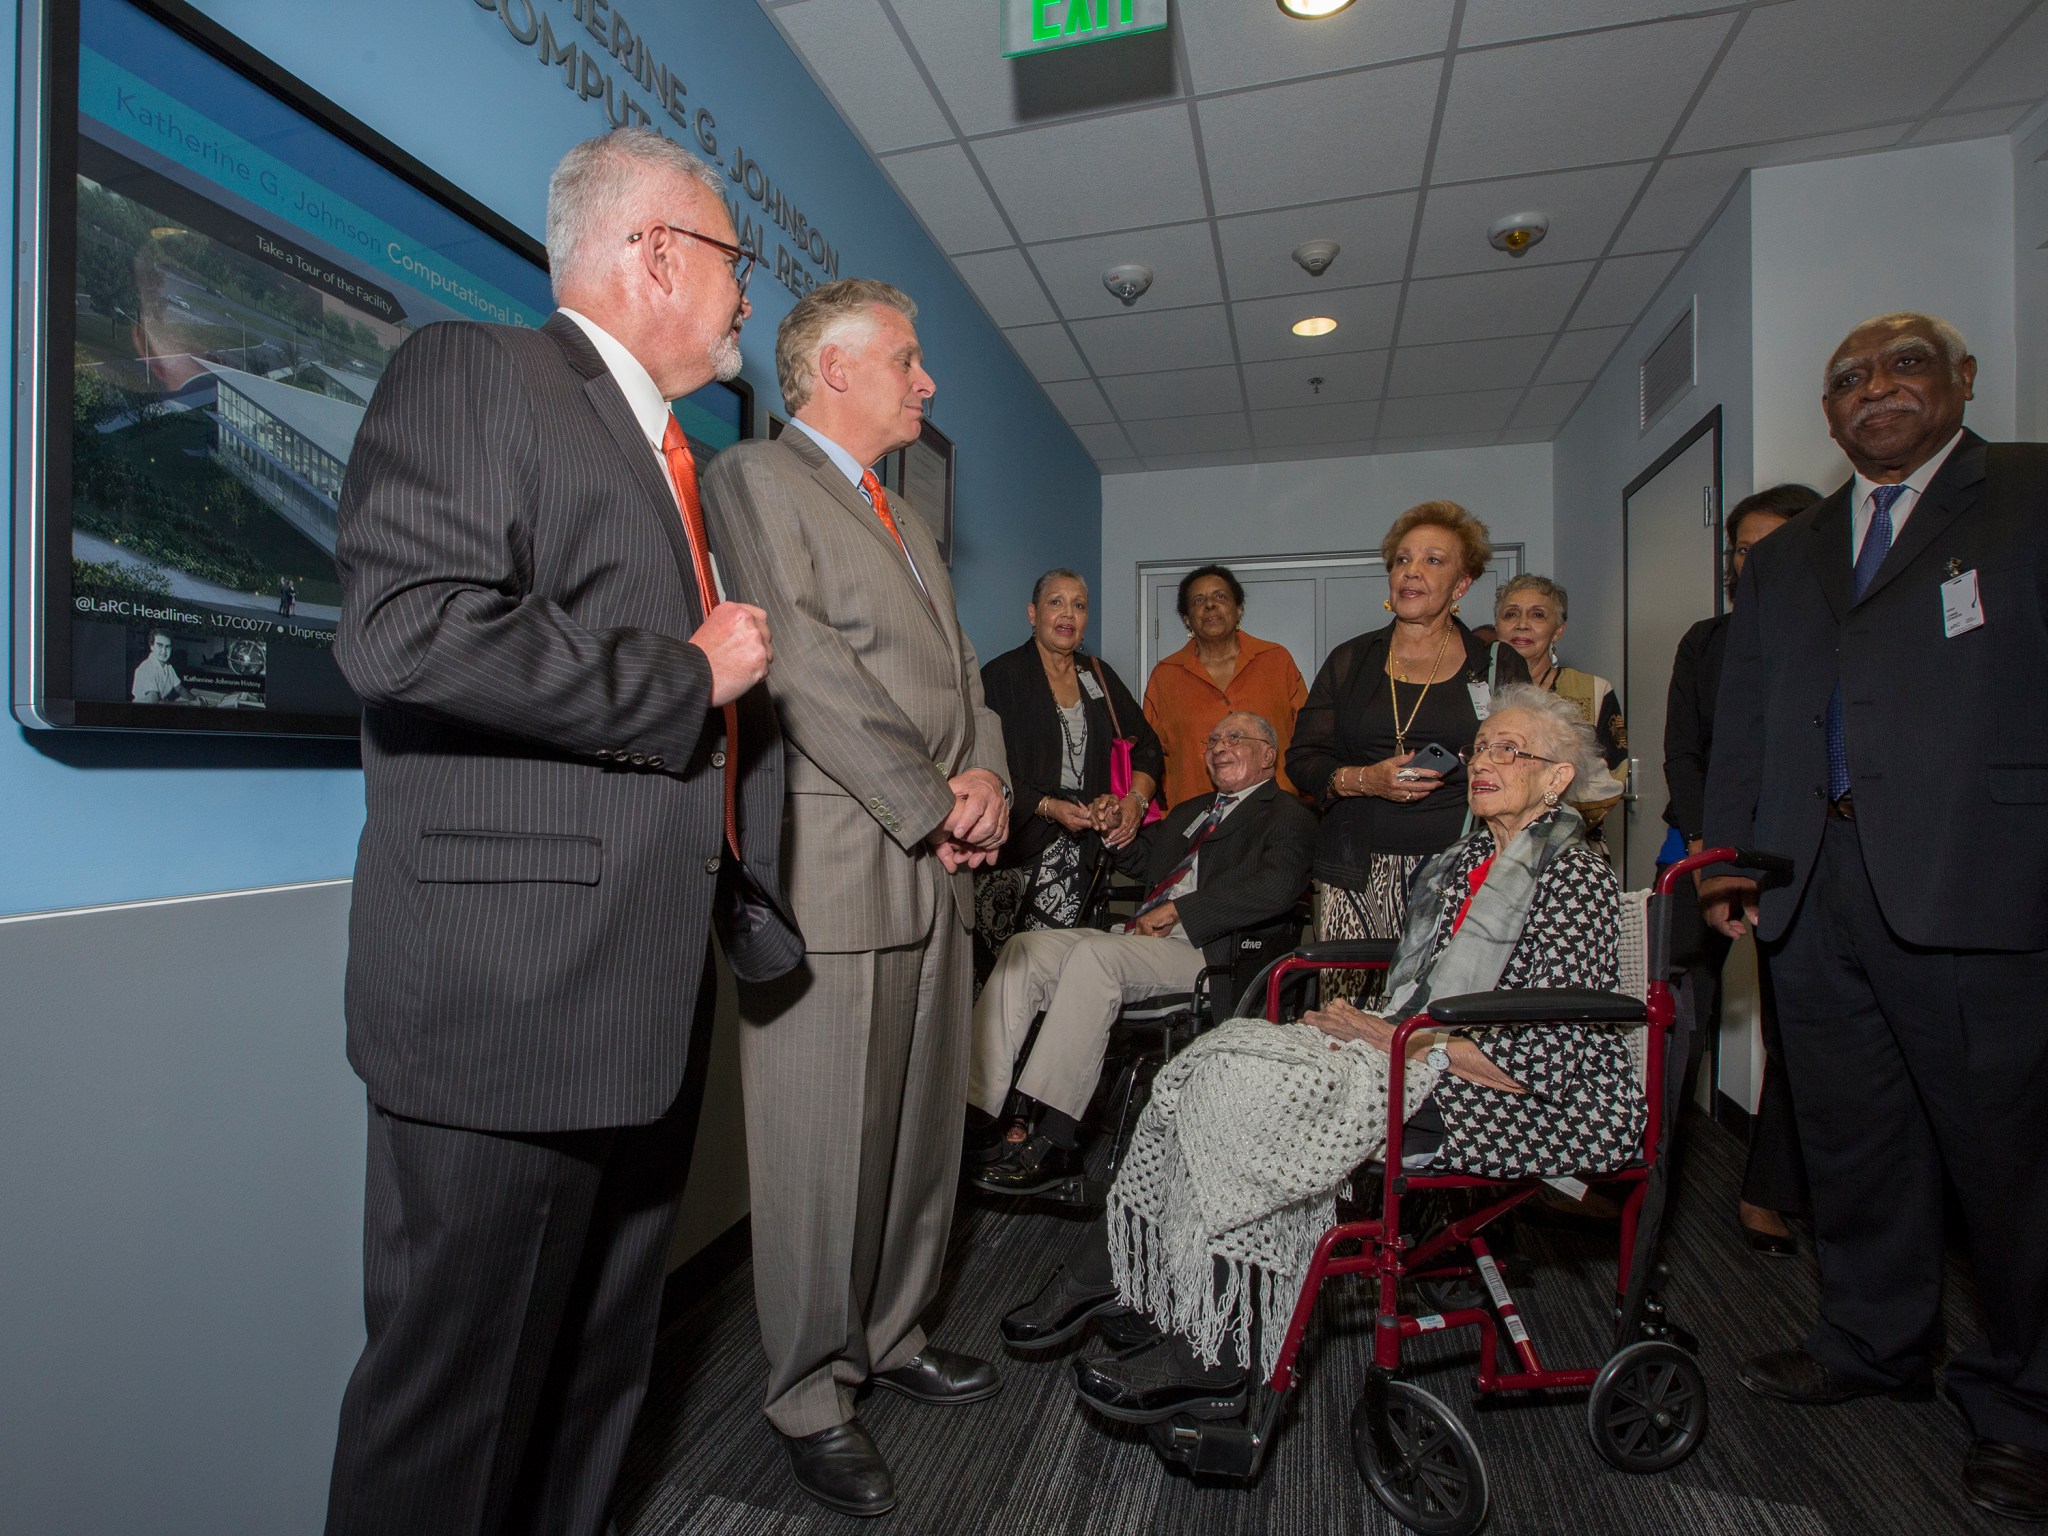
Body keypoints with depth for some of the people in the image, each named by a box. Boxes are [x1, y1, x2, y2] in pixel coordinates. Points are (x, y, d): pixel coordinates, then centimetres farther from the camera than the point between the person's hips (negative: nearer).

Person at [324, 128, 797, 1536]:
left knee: (598, 1382, 21)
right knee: (458, 1404, 8)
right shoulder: (473, 373, -4)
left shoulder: (684, 465, 22)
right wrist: (685, 675, -12)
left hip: (650, 999, 9)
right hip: (507, 994, -8)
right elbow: (402, 629, -21)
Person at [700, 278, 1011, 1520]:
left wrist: (987, 781, 0)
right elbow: (806, 668, -15)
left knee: (926, 1128, 16)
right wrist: (936, 809, -12)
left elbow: (961, 671, 19)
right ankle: (813, 1398, 22)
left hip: (937, 869, 9)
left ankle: (893, 1338, 35)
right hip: (834, 871, -8)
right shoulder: (755, 479, -2)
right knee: (825, 1151, 2)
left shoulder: (907, 517, 24)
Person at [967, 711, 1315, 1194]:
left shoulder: (1288, 816, 7)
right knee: (1025, 949, -14)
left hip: (1209, 951, -7)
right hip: (1143, 938, 8)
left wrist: (1175, 909, -14)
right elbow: (1136, 858, 36)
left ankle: (1053, 1142, -31)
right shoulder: (1193, 810, 31)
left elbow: (1276, 887, -13)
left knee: (1093, 954, -33)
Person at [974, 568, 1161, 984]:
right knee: (997, 969, -8)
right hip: (1015, 842, -3)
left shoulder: (1099, 676, 16)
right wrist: (1048, 807, -14)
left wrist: (1135, 801, 0)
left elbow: (1147, 748, 17)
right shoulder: (1003, 675, 0)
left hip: (1078, 849, 4)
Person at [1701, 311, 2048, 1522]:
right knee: (1851, 1136, 13)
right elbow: (1742, 726, 17)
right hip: (1812, 891, 5)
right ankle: (1877, 1343, 31)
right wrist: (1730, 859, 9)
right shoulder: (1783, 560, 20)